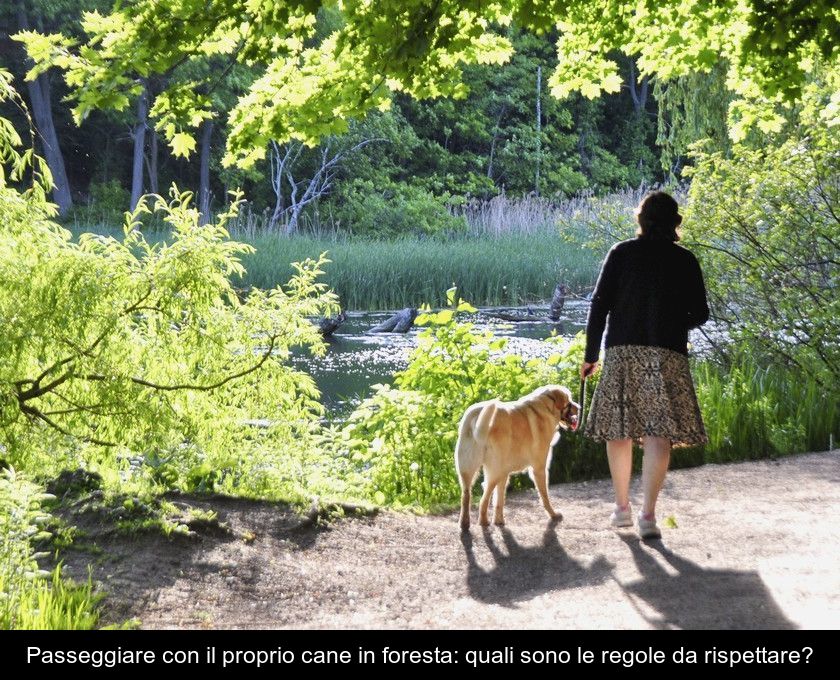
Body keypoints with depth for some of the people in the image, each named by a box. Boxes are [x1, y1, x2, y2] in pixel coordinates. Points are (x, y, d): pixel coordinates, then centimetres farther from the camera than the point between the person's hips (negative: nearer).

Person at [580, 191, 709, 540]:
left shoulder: (620, 253, 4)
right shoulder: (685, 260, 4)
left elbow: (599, 304, 1)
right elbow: (700, 314, 6)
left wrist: (591, 355, 8)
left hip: (621, 352, 1)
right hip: (668, 354, -1)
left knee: (618, 429, 12)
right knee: (658, 434, -4)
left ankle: (622, 508, 20)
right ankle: (648, 514, -12)